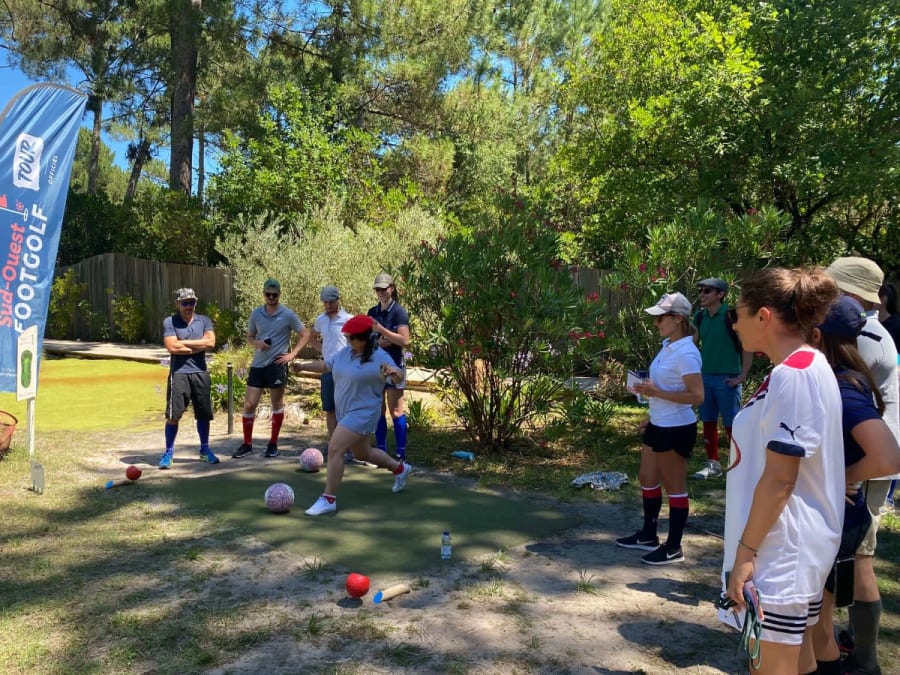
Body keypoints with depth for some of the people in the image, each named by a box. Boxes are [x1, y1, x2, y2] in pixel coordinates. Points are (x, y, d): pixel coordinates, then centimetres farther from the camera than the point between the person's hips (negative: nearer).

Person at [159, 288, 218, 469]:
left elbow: (210, 342, -8)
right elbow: (172, 347, -14)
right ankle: (168, 453, 9)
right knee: (173, 415, -3)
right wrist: (199, 347, -7)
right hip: (179, 373, -3)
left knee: (204, 414, 10)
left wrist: (184, 342, -9)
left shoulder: (204, 320, 8)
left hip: (201, 373, 3)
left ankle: (205, 450, 24)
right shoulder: (169, 322, 0)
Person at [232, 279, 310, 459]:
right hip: (258, 364, 4)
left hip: (277, 365, -3)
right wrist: (257, 343, -8)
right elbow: (249, 337, 16)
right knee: (249, 404, 2)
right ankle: (247, 444, 15)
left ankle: (273, 444, 17)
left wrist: (292, 354, -8)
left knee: (277, 405, 5)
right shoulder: (256, 313, 6)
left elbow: (305, 334, 1)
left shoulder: (288, 314, -4)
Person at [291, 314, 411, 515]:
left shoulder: (379, 357, -18)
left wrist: (394, 371, -46)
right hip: (345, 412, 9)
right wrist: (303, 366, 3)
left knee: (334, 449, -20)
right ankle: (400, 468, 46)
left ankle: (328, 499, -9)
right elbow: (326, 365, 15)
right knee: (362, 454, 23)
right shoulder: (346, 352, 3)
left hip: (362, 414, -9)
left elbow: (399, 377, -23)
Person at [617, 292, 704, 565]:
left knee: (675, 487, 4)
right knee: (647, 479, 18)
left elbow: (697, 396, -25)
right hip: (659, 426, 10)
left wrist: (656, 392, -25)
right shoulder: (668, 347, 8)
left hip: (676, 429, -10)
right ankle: (648, 535, 35)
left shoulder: (686, 353, -20)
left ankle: (674, 547, 19)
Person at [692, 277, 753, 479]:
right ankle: (713, 464, 23)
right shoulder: (700, 317, 6)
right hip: (705, 377, 6)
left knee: (731, 424, -1)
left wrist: (742, 376, -14)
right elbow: (694, 345, 17)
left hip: (726, 379, -6)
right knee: (708, 423, 12)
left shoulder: (732, 316, -12)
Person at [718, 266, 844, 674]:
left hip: (780, 552, -10)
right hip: (788, 548, 10)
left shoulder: (791, 375, -22)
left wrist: (746, 552, -17)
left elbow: (779, 479, -23)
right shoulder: (807, 367, 10)